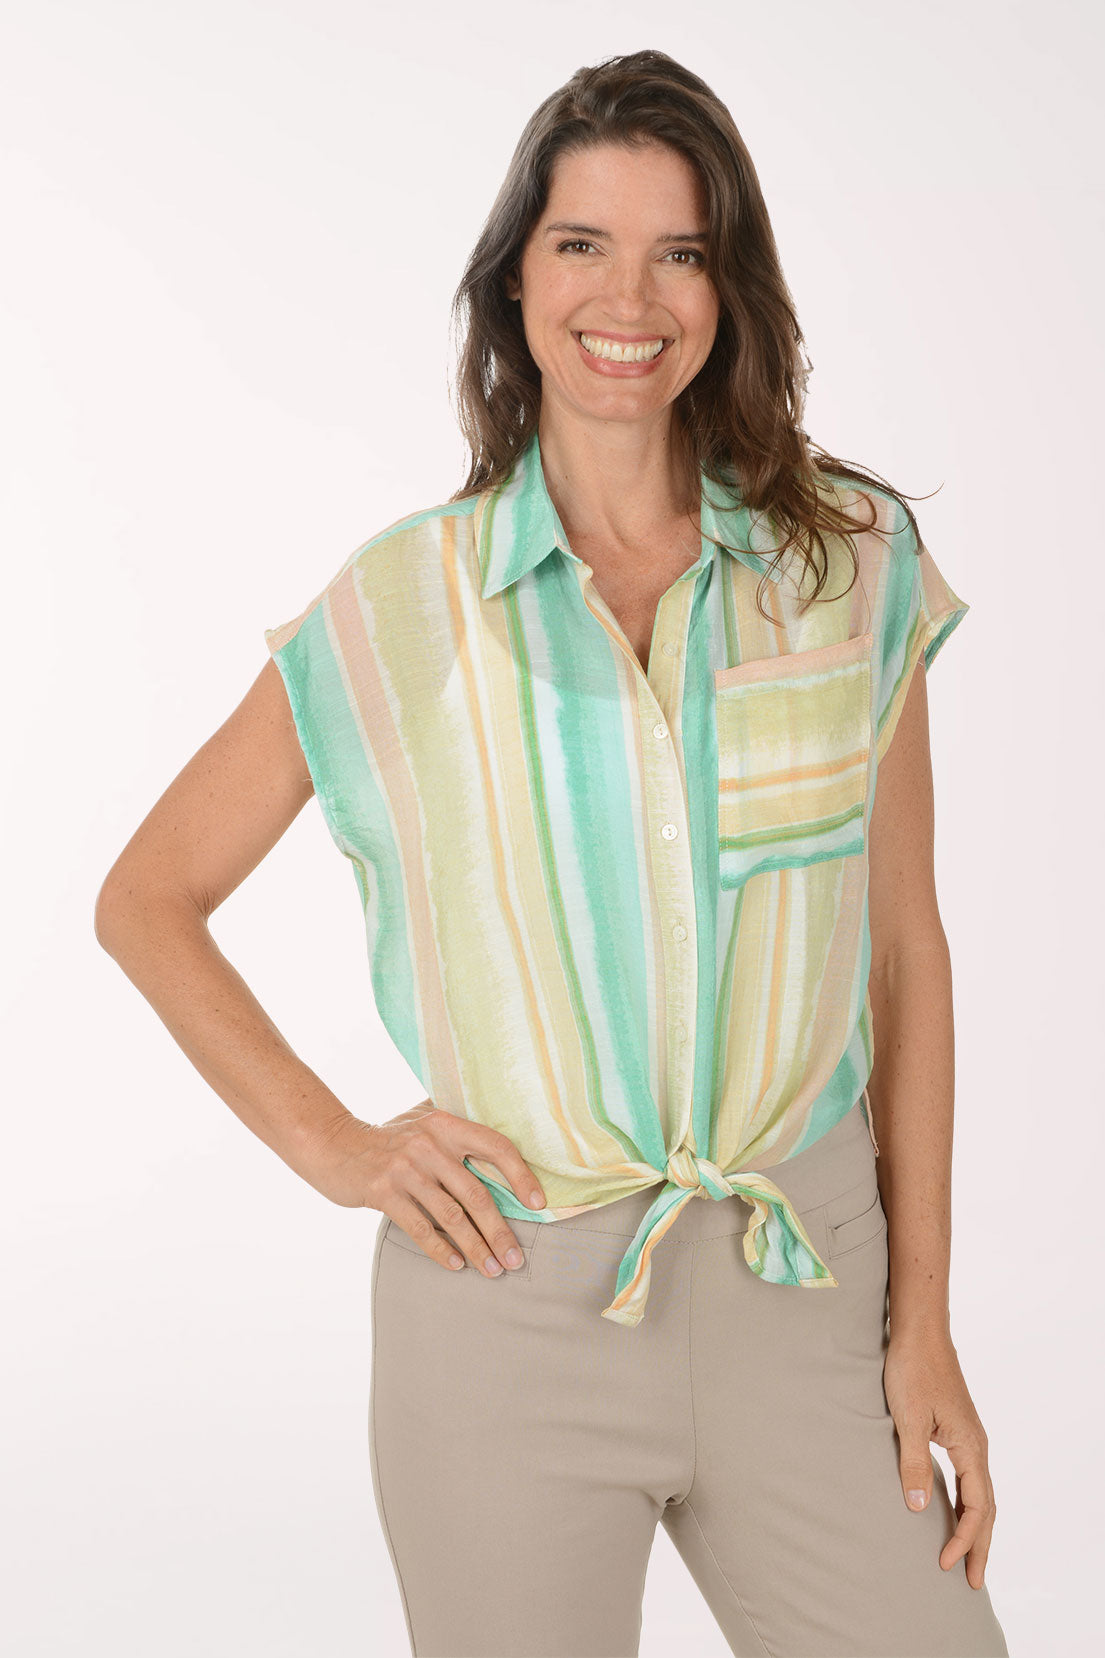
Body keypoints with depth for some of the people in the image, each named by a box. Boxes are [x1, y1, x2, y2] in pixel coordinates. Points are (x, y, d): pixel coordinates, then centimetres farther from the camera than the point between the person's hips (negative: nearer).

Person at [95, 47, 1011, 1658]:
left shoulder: (854, 565, 1)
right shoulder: (400, 605, -2)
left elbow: (902, 950, 5)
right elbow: (148, 901, 8)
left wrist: (924, 1317, 3)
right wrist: (329, 1144, -3)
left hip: (801, 1294, 1)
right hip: (512, 1299, -1)